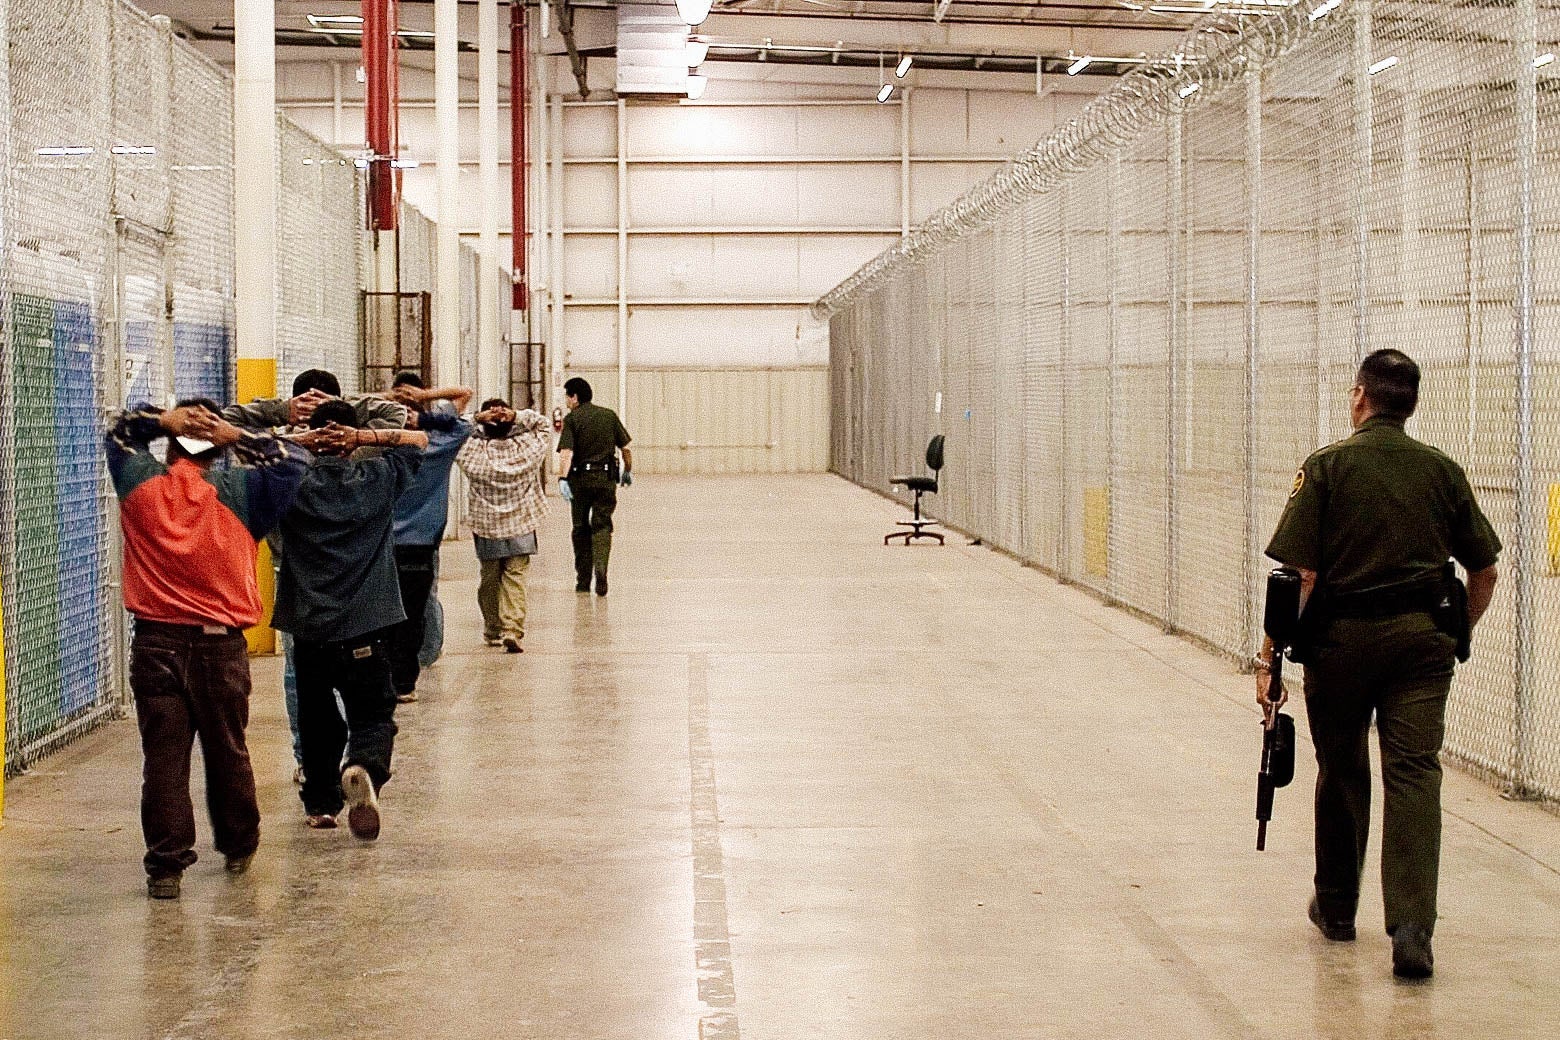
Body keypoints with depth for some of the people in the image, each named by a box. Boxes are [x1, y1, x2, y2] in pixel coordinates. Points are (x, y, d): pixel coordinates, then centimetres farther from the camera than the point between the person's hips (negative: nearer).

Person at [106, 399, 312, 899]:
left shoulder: (140, 484, 3)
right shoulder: (237, 491, -3)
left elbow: (119, 432, 21)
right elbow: (294, 461, 9)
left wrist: (163, 420, 4)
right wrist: (238, 437, 2)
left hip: (155, 642, 0)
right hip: (220, 645, 0)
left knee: (164, 758, 1)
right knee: (227, 753, 14)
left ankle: (165, 866, -1)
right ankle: (238, 848, 30)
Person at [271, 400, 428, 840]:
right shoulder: (377, 479, 1)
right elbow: (419, 439, 15)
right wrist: (366, 437, 1)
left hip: (308, 627, 1)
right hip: (364, 629, -1)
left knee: (317, 721, 18)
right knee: (374, 717, 4)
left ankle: (320, 802, 25)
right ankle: (364, 769, -25)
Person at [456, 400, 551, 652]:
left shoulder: (473, 449, -11)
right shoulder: (526, 446, -8)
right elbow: (543, 424, 9)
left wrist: (475, 420, -10)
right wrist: (519, 416, -7)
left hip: (486, 525, 1)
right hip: (521, 524, 0)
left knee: (489, 579, 15)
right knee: (515, 577, -1)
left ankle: (493, 631, 27)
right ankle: (513, 631, -15)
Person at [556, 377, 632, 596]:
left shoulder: (571, 419, -4)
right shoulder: (609, 415, 7)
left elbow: (566, 452, -17)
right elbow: (625, 448, 8)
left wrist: (563, 479, -25)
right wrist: (628, 471, 22)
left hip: (580, 479, -2)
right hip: (606, 478, 2)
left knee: (581, 529, 11)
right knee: (602, 525, 4)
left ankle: (583, 581, 16)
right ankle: (600, 572, -18)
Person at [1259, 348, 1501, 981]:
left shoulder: (1327, 467, -5)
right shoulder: (1443, 471, 5)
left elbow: (1299, 575, -11)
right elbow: (1485, 571, 9)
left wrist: (1270, 656, -6)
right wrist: (1457, 636, 24)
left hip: (1342, 637, -1)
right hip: (1421, 639, 1)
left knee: (1341, 771, 15)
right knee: (1414, 773, -3)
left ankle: (1336, 907, 30)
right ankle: (1412, 928, -15)